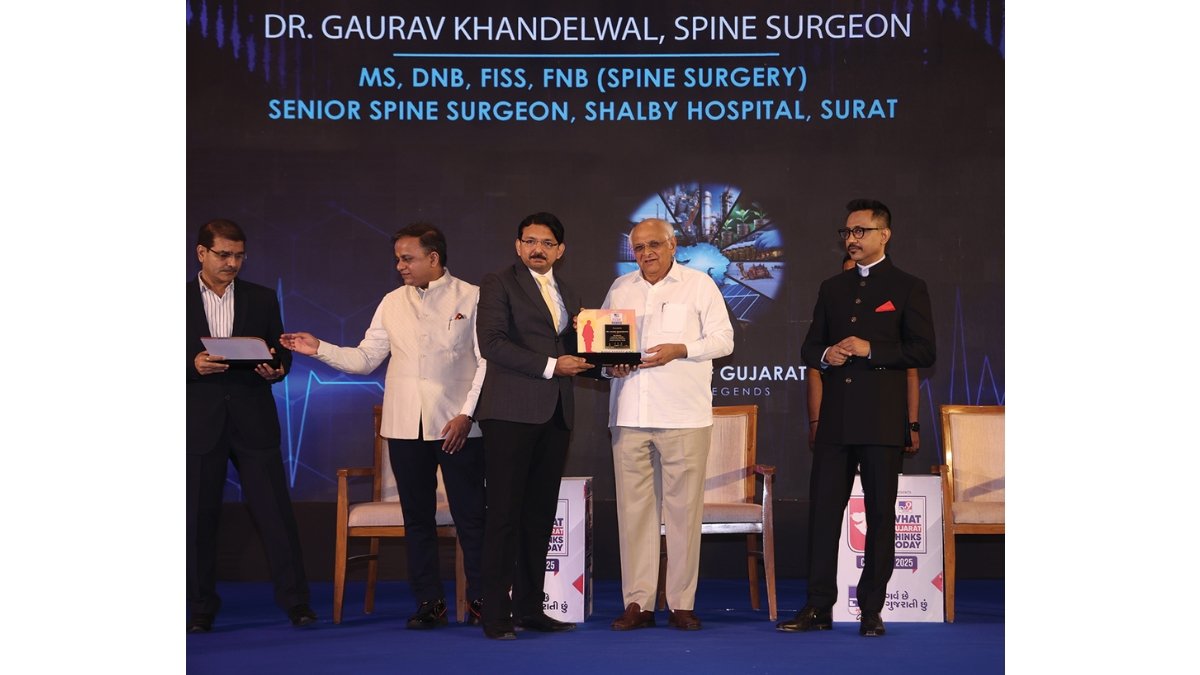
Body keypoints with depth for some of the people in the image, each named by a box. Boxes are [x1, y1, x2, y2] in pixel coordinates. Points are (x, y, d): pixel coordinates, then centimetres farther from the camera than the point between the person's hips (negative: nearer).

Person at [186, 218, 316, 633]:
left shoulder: (262, 299, 9)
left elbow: (280, 352, 10)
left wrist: (276, 369, -12)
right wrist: (193, 365, -16)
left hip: (254, 422, 1)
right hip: (200, 424, 0)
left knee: (275, 513, -1)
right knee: (199, 517, 5)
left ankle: (295, 601, 5)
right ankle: (201, 608, 16)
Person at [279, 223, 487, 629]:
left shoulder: (471, 298, 0)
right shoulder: (392, 303, 12)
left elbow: (487, 362, -3)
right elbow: (364, 359, 10)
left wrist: (467, 414, -10)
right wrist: (319, 349, -3)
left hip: (457, 426, -4)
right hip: (405, 426, 4)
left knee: (470, 515, 0)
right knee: (417, 516, 8)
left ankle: (480, 600, 10)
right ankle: (429, 603, 17)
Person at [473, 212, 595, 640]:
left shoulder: (568, 295, 21)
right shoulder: (499, 284, 1)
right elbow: (492, 343, -11)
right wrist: (549, 365, -14)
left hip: (556, 412, 6)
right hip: (512, 411, -6)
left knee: (540, 513, 7)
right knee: (505, 512, -5)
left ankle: (530, 607, 14)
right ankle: (496, 615, -1)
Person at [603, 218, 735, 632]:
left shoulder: (699, 284, 5)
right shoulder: (620, 289, 16)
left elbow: (723, 339, 1)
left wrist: (678, 350, -13)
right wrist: (610, 363, -1)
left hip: (683, 414, -3)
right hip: (629, 413, 3)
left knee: (684, 507, -2)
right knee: (633, 506, 2)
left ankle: (682, 604, 6)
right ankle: (637, 602, 8)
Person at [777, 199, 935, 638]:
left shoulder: (908, 288, 3)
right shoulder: (831, 288, 17)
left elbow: (924, 352, -4)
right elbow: (809, 346, 18)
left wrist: (871, 350, -14)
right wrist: (825, 356, -4)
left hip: (882, 419, -4)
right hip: (835, 417, 4)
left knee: (880, 513, 2)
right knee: (823, 509, 2)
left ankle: (871, 610, 10)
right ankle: (818, 608, 7)